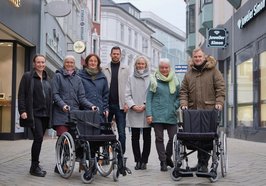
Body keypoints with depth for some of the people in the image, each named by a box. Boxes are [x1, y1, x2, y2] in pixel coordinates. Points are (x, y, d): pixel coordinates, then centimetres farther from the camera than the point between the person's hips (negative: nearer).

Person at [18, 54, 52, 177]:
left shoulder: (47, 78, 17)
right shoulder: (27, 76, 0)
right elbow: (21, 95, -5)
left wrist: (50, 113, 15)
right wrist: (22, 111, -14)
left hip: (45, 114, 6)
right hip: (33, 114, -6)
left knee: (39, 139, 8)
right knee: (38, 137, -15)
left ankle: (35, 165, 18)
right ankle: (34, 167, -5)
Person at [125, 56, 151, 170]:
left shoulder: (151, 78, 3)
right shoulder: (131, 78, 9)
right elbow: (127, 95, 5)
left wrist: (145, 105, -13)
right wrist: (133, 106, -9)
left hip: (147, 112, -1)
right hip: (133, 113, 2)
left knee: (147, 138, 4)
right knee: (135, 137, 3)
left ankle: (144, 161, 12)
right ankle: (138, 160, 12)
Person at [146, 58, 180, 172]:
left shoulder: (174, 81, 10)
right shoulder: (154, 80, 4)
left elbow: (179, 96, 16)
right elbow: (149, 98, 2)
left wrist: (175, 106, -2)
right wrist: (149, 114, -6)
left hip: (171, 115, 2)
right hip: (157, 115, -2)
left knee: (174, 137, -3)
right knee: (159, 138, 2)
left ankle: (168, 157, 22)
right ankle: (163, 162, 13)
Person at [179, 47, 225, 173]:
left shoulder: (213, 71, 7)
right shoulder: (189, 73, 16)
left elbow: (220, 88, 2)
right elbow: (183, 91, 14)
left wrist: (219, 103, -9)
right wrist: (184, 104, -1)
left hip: (210, 110, -3)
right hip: (193, 110, 3)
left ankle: (204, 163, 2)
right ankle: (201, 161, 15)